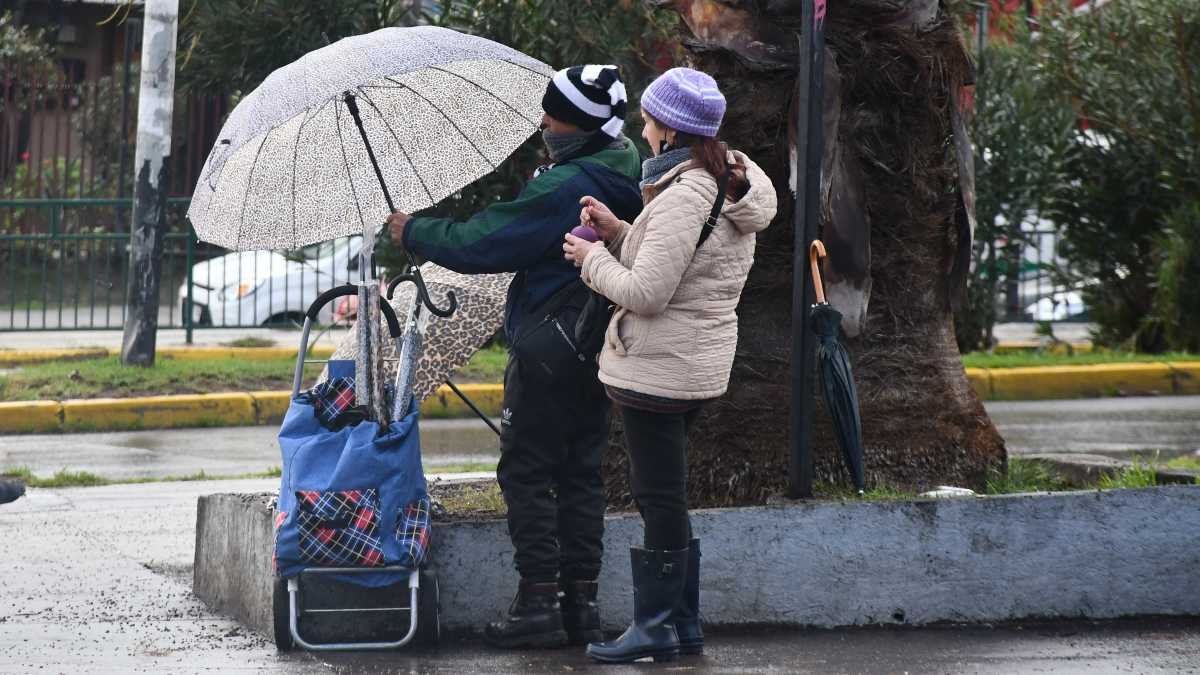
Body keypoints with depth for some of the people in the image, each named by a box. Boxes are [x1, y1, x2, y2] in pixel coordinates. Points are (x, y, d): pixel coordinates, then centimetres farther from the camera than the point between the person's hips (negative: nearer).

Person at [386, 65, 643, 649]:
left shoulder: (563, 188, -22)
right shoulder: (628, 174, 6)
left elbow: (479, 244, -18)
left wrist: (413, 232, -3)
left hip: (549, 351, -8)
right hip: (604, 352, 8)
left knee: (526, 473, -1)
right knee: (581, 474, 12)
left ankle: (539, 601, -3)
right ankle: (582, 603, 13)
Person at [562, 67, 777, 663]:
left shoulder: (682, 199, -22)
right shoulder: (729, 186, 9)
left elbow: (645, 292, -24)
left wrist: (593, 258, -8)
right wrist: (617, 232, 6)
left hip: (658, 368, -10)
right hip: (701, 363, 10)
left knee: (659, 497, -2)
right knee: (669, 493, 17)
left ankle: (657, 627, 6)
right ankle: (683, 624, 23)